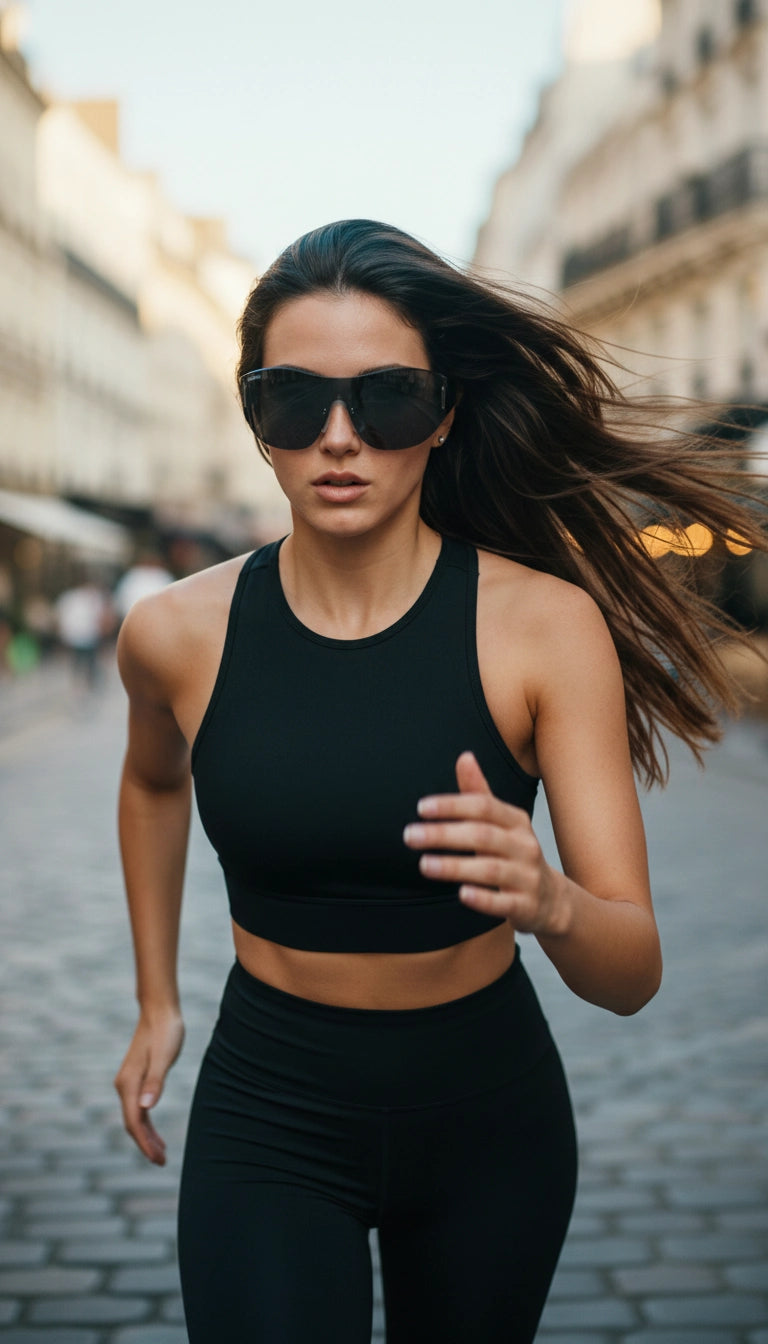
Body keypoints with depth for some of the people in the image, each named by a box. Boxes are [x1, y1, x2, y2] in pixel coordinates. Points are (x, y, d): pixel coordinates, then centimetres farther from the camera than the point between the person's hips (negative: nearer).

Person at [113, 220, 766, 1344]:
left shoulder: (546, 623, -18)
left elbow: (633, 975, -20)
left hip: (489, 1119, 0)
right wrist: (157, 1001, 16)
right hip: (268, 1121, 0)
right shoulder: (179, 634, -12)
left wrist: (551, 901, -41)